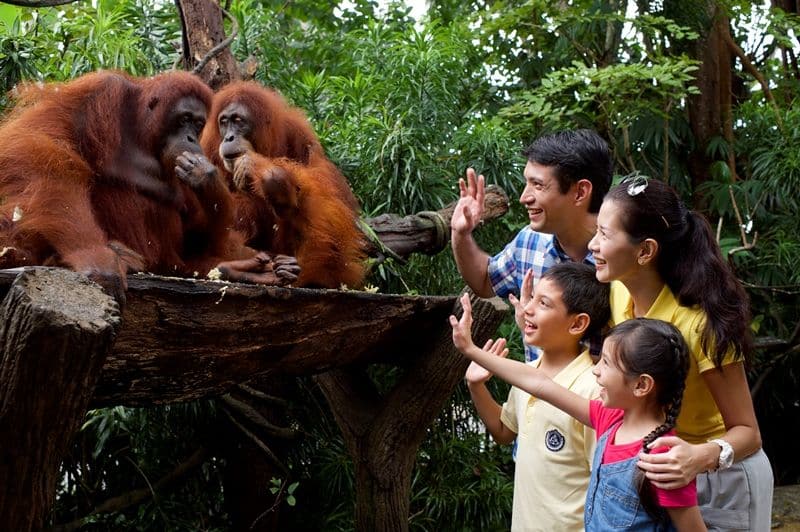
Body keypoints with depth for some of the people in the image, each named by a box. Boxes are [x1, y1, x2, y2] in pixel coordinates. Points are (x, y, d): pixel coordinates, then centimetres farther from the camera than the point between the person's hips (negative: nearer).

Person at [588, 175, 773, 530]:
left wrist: (703, 457, -43)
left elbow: (747, 432, -22)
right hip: (662, 473, 6)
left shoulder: (699, 323, -29)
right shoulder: (620, 292, -10)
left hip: (721, 482, -6)